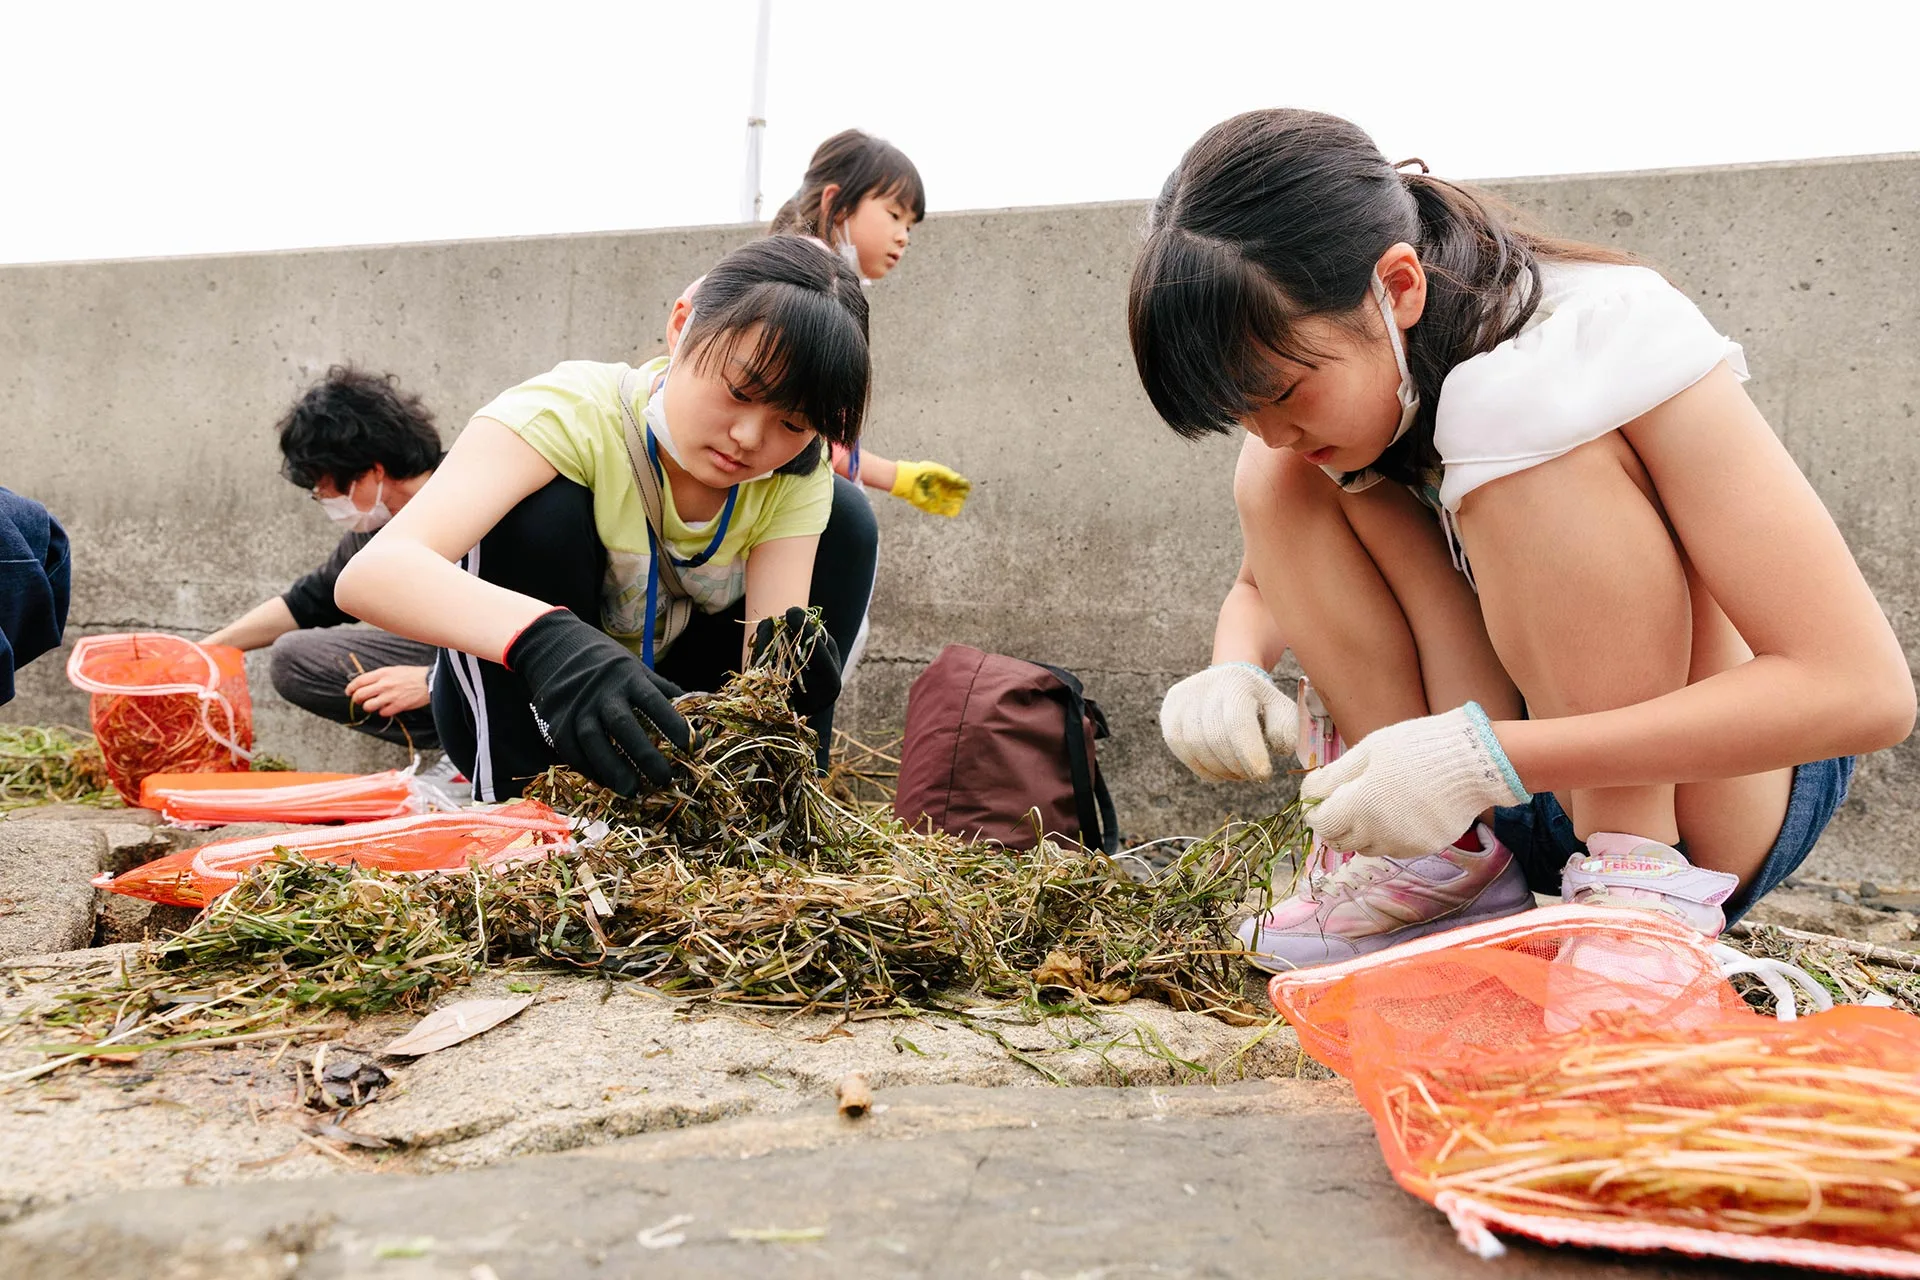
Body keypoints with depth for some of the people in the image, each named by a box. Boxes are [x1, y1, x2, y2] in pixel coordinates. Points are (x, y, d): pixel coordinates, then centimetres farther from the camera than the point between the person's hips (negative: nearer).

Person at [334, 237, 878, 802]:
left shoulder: (798, 475, -16)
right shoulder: (571, 412, -29)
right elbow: (368, 573, -44)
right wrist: (544, 638, -61)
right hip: (513, 709, -3)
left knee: (846, 519, -13)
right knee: (543, 508, -31)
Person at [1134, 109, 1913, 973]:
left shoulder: (1607, 336, -25)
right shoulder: (1326, 367, -7)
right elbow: (1261, 585, 9)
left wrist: (1489, 757, -37)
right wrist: (1234, 674, -17)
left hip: (1729, 786, -5)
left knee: (1506, 416, -29)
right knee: (1276, 484, -13)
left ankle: (1643, 884, -24)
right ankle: (1450, 859, -13)